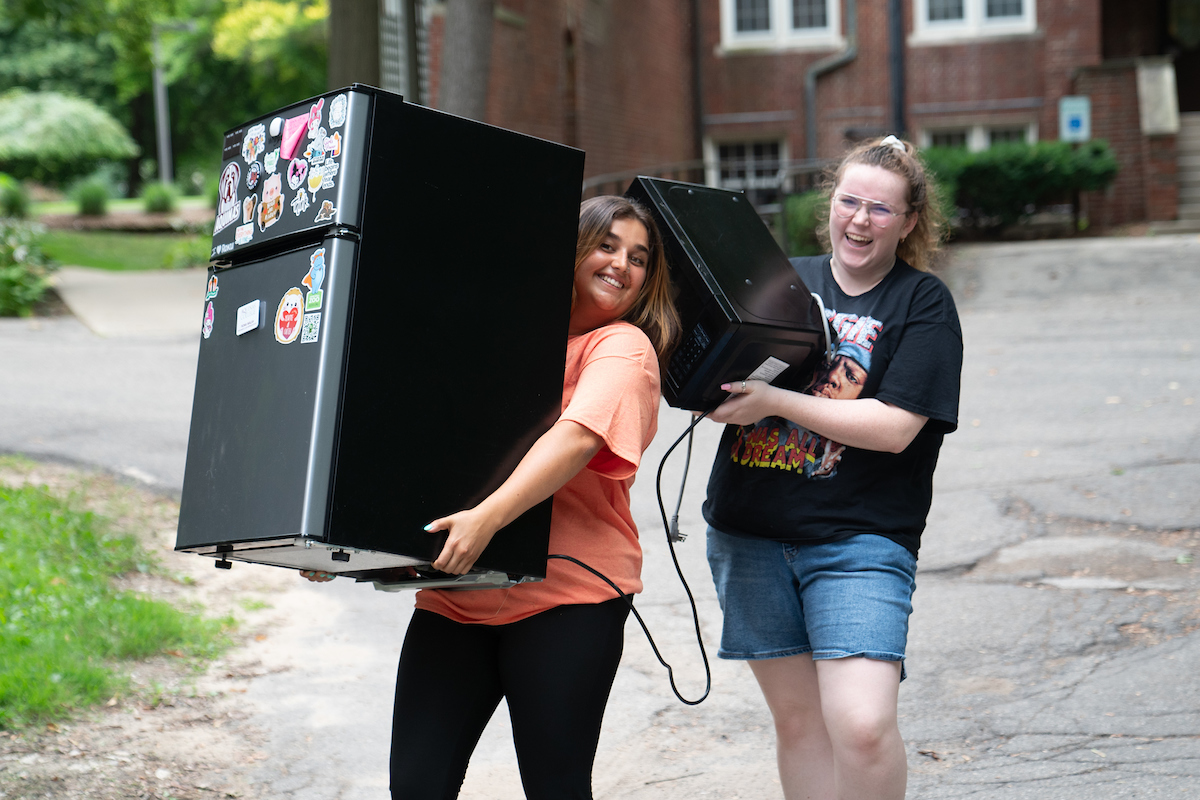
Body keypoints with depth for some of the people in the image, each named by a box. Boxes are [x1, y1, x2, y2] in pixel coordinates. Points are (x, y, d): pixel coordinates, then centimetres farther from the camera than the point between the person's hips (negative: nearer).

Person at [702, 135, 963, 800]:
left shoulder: (923, 303, 1)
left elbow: (894, 427, -11)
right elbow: (728, 382, 17)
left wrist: (776, 402, -17)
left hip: (859, 537, -4)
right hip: (749, 531, 4)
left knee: (862, 726, -17)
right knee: (797, 719, 10)